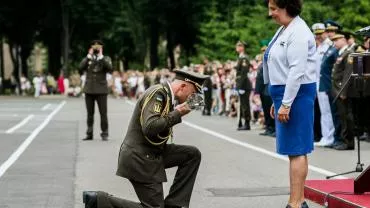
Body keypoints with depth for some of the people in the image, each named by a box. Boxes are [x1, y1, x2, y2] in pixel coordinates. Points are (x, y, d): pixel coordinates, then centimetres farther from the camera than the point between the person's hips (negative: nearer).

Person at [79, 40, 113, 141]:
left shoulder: (104, 60, 6)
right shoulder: (87, 59, 10)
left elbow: (109, 68, -15)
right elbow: (81, 68, -9)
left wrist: (101, 56, -13)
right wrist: (89, 56, -10)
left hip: (101, 90, -2)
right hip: (89, 90, 2)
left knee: (103, 113, -4)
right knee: (90, 113, 7)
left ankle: (104, 134, 0)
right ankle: (89, 133, 13)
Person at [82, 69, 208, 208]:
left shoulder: (166, 94, 11)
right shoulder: (158, 93, -18)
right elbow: (149, 127, -29)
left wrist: (178, 113, 4)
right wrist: (177, 113, -20)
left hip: (153, 152, 10)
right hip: (140, 158, -10)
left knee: (193, 155, 9)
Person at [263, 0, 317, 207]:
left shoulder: (298, 33, -15)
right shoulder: (284, 30, 16)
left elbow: (297, 71, -21)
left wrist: (286, 104, -22)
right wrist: (277, 101, 20)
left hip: (296, 94, -10)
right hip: (285, 94, 10)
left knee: (296, 150, -8)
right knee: (295, 150, 12)